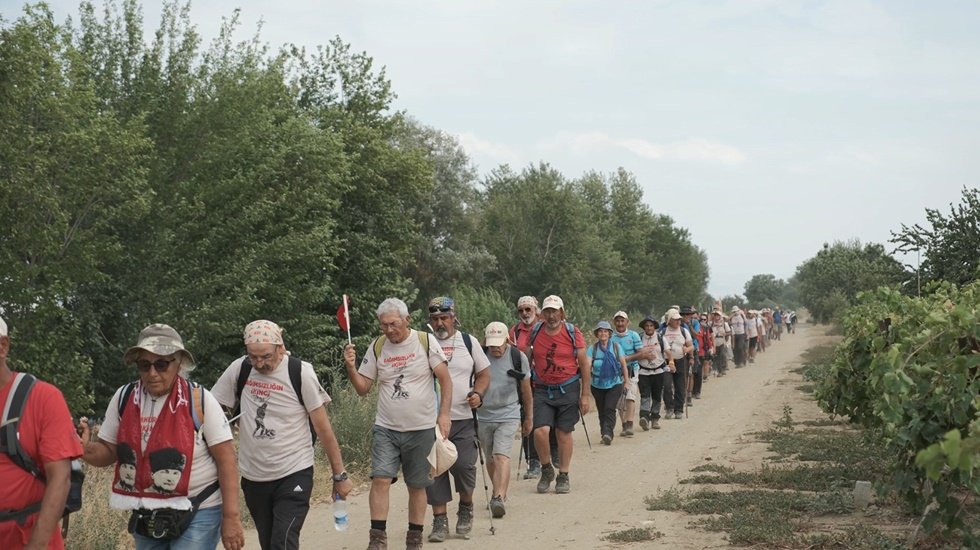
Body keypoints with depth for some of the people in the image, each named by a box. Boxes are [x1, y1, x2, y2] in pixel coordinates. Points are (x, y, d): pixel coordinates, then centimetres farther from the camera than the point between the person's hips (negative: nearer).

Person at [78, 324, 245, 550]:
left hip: (197, 515, -5)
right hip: (146, 517, 5)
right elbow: (109, 452, 8)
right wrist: (86, 449, -15)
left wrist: (231, 517, -14)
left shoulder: (200, 400, -13)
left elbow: (226, 459, -11)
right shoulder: (123, 398, -1)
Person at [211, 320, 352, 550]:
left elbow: (323, 428, -6)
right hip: (253, 478, 4)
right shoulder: (239, 369, -4)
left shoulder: (300, 373, -12)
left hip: (294, 475, -4)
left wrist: (339, 475, -3)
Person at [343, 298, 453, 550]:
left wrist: (444, 414, -11)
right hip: (385, 428, 2)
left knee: (417, 486, 8)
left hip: (422, 429, -2)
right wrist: (350, 367, -11)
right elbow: (363, 388, 6)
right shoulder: (377, 347, 3)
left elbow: (445, 380, -3)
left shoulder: (426, 341, -5)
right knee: (380, 479, -13)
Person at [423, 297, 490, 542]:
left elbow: (484, 373, 13)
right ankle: (440, 520, 9)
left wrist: (478, 394, -6)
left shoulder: (467, 342, 7)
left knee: (464, 466, -5)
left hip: (463, 420, 0)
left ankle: (466, 509, 22)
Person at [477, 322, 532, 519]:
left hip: (508, 415, -2)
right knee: (490, 459, 11)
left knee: (502, 456, -17)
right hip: (483, 416, 2)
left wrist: (529, 417, 15)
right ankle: (499, 493, 29)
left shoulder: (518, 357, -3)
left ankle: (499, 498, -24)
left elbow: (526, 390, 8)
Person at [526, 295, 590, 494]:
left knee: (564, 433, 4)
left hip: (568, 389, -1)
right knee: (540, 431, -12)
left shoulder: (572, 332, -4)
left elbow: (584, 364, 0)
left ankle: (563, 476, 18)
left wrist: (585, 395, -2)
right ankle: (546, 470, 10)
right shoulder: (535, 332, 1)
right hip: (542, 390, 1)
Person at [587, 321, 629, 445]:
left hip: (614, 384, -2)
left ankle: (607, 434, -23)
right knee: (601, 411, 9)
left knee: (610, 409, -16)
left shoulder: (616, 347, 1)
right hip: (598, 385, 2)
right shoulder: (593, 348, 0)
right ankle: (605, 435, 20)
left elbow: (624, 365, 6)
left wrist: (627, 382, 8)